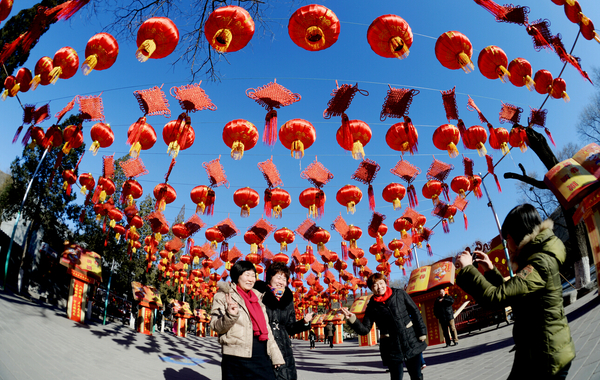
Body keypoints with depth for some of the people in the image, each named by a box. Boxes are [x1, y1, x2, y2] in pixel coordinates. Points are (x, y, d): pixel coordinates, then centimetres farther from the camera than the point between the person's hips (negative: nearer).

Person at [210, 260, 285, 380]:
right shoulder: (223, 296, 1)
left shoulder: (257, 297, 18)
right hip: (237, 357, -5)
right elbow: (216, 327, -5)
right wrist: (230, 315, -24)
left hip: (262, 356, 5)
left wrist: (275, 355, 14)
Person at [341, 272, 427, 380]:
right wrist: (352, 319, -21)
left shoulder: (399, 294, -2)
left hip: (412, 342, 1)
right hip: (392, 349, -1)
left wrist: (422, 332, 0)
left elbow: (415, 312, 5)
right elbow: (364, 330, -4)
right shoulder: (372, 307, -3)